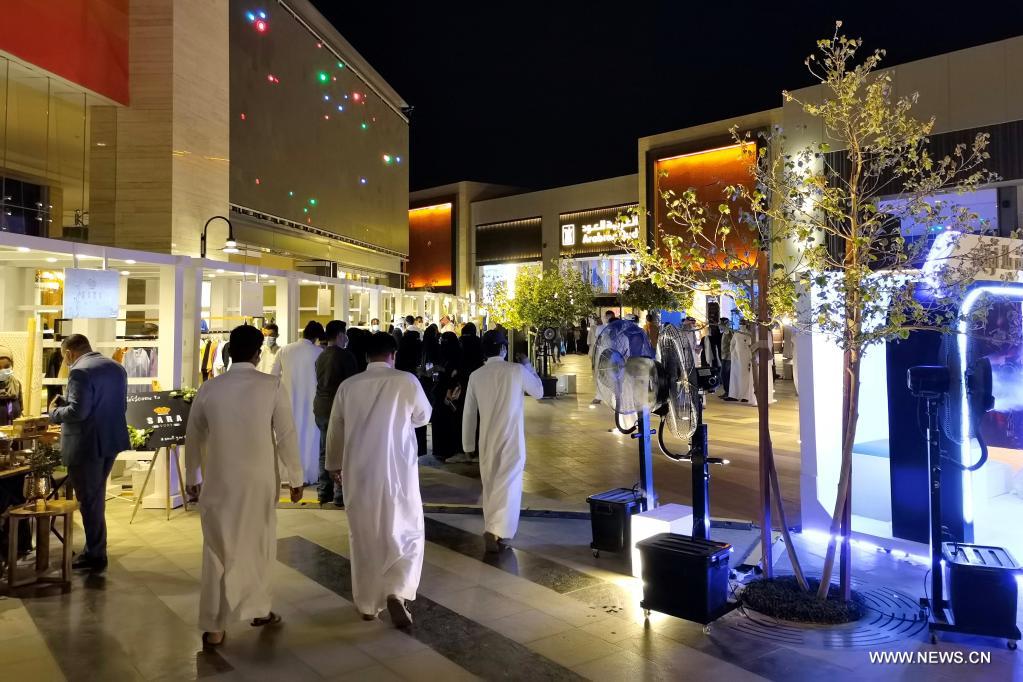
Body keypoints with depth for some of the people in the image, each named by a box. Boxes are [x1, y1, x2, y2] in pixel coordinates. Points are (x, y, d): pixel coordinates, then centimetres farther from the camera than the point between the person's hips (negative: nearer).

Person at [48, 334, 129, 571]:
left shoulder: (80, 372, -17)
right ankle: (95, 550, 28)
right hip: (111, 439, 8)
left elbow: (77, 411, -23)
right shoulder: (117, 367, 10)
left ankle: (95, 556, 12)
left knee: (89, 499, 3)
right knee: (96, 496, 19)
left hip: (86, 445, -8)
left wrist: (54, 411, -5)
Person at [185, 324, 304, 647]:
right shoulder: (273, 385, -11)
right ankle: (259, 609, 32)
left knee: (219, 550, 12)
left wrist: (191, 477, 21)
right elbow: (287, 435, -10)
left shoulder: (208, 388, -2)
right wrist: (295, 478, 1)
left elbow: (193, 437, 7)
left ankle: (213, 627, 16)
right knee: (259, 546, 17)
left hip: (218, 480, 2)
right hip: (260, 480, -1)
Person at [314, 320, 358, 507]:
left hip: (320, 408, 7)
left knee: (325, 451, 13)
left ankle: (323, 492, 19)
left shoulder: (321, 356, 9)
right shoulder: (345, 355, -12)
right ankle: (339, 495, 2)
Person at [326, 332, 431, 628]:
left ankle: (367, 604, 26)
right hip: (397, 473, -3)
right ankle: (396, 593, -7)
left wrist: (334, 464, 24)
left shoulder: (348, 385, 0)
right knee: (407, 534, 11)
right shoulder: (406, 381, -9)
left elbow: (335, 429, 10)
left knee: (363, 538, 16)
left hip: (358, 473, 3)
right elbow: (423, 417, 8)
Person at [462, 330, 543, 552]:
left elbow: (469, 413, 6)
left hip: (487, 440, 4)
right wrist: (529, 367, 20)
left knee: (491, 486, 16)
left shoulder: (476, 376, 0)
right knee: (507, 486, -3)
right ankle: (494, 531, -17)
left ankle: (494, 529, 27)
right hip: (511, 439, -4)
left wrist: (468, 444, 15)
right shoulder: (517, 370, -10)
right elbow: (539, 392, 7)